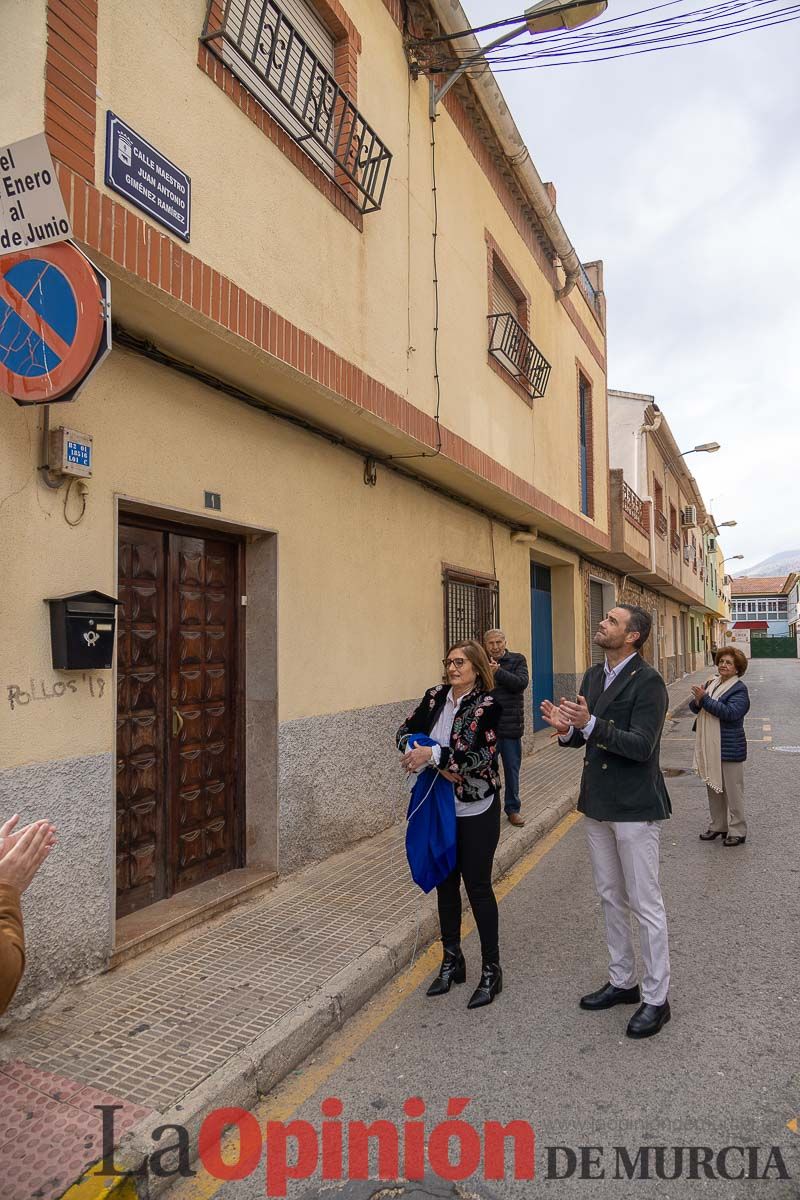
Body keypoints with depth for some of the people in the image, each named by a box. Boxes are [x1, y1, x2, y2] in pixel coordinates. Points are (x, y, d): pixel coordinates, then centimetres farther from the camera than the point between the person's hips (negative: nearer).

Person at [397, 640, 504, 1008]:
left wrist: (434, 753, -31)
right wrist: (439, 765, -15)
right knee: (446, 883, 15)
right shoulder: (435, 697, 1)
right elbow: (405, 733, -2)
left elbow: (479, 754, -23)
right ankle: (452, 960, 33)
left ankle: (491, 971, 21)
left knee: (478, 886, 4)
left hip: (476, 811, -5)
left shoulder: (487, 704, -13)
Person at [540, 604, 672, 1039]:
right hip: (597, 804, 8)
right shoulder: (593, 676, 7)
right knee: (611, 898, 19)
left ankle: (656, 998, 22)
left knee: (645, 904, 5)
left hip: (634, 807, -8)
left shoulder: (648, 682, -17)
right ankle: (622, 982, 35)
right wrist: (566, 728, -12)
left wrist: (589, 723, -34)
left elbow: (641, 746, -23)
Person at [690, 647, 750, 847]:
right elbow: (694, 708, 10)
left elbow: (730, 712, -25)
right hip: (710, 746, 7)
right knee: (713, 787, 15)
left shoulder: (739, 689, -10)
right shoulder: (711, 684, 10)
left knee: (733, 791, 2)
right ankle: (718, 826, 27)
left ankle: (737, 831, 12)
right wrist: (697, 701, -13)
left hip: (729, 748, -7)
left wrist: (705, 699, -24)